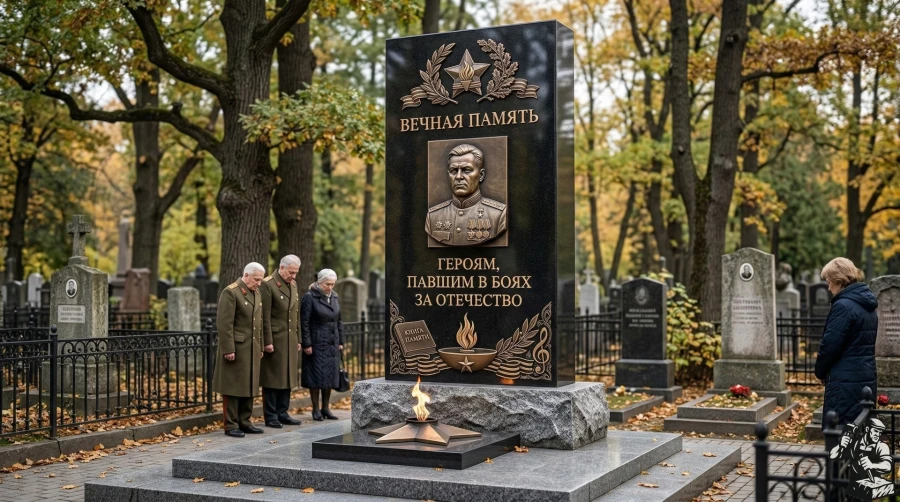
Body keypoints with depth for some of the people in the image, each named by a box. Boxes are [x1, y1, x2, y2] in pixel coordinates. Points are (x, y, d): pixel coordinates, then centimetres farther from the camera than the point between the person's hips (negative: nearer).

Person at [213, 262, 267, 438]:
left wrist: (260, 347, 16)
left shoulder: (257, 293, 14)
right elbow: (224, 324, -16)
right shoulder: (230, 292, -11)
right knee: (233, 387, -1)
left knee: (249, 387, 10)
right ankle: (231, 425, 6)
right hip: (236, 348, -8)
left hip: (252, 349, 8)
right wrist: (228, 349, -19)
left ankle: (244, 422, 19)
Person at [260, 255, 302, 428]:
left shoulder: (293, 284, 13)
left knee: (287, 377, 10)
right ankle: (270, 416, 7)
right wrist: (268, 341, -15)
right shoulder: (267, 284, -10)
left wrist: (298, 339, 15)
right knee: (272, 378, 0)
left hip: (290, 340, 7)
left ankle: (282, 413, 18)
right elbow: (265, 316, -13)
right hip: (275, 339, -7)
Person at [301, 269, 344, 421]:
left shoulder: (334, 297, 11)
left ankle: (325, 408, 17)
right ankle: (315, 409, 9)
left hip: (332, 345, 6)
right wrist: (306, 344, -14)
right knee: (316, 377, -1)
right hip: (316, 344, -6)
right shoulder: (309, 297, -9)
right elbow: (304, 322, -11)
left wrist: (340, 341, 13)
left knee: (330, 376, 8)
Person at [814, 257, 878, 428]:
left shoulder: (844, 305, -16)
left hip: (845, 381, -9)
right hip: (867, 379, 9)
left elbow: (830, 344, -18)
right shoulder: (867, 306, 13)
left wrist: (820, 371, -2)